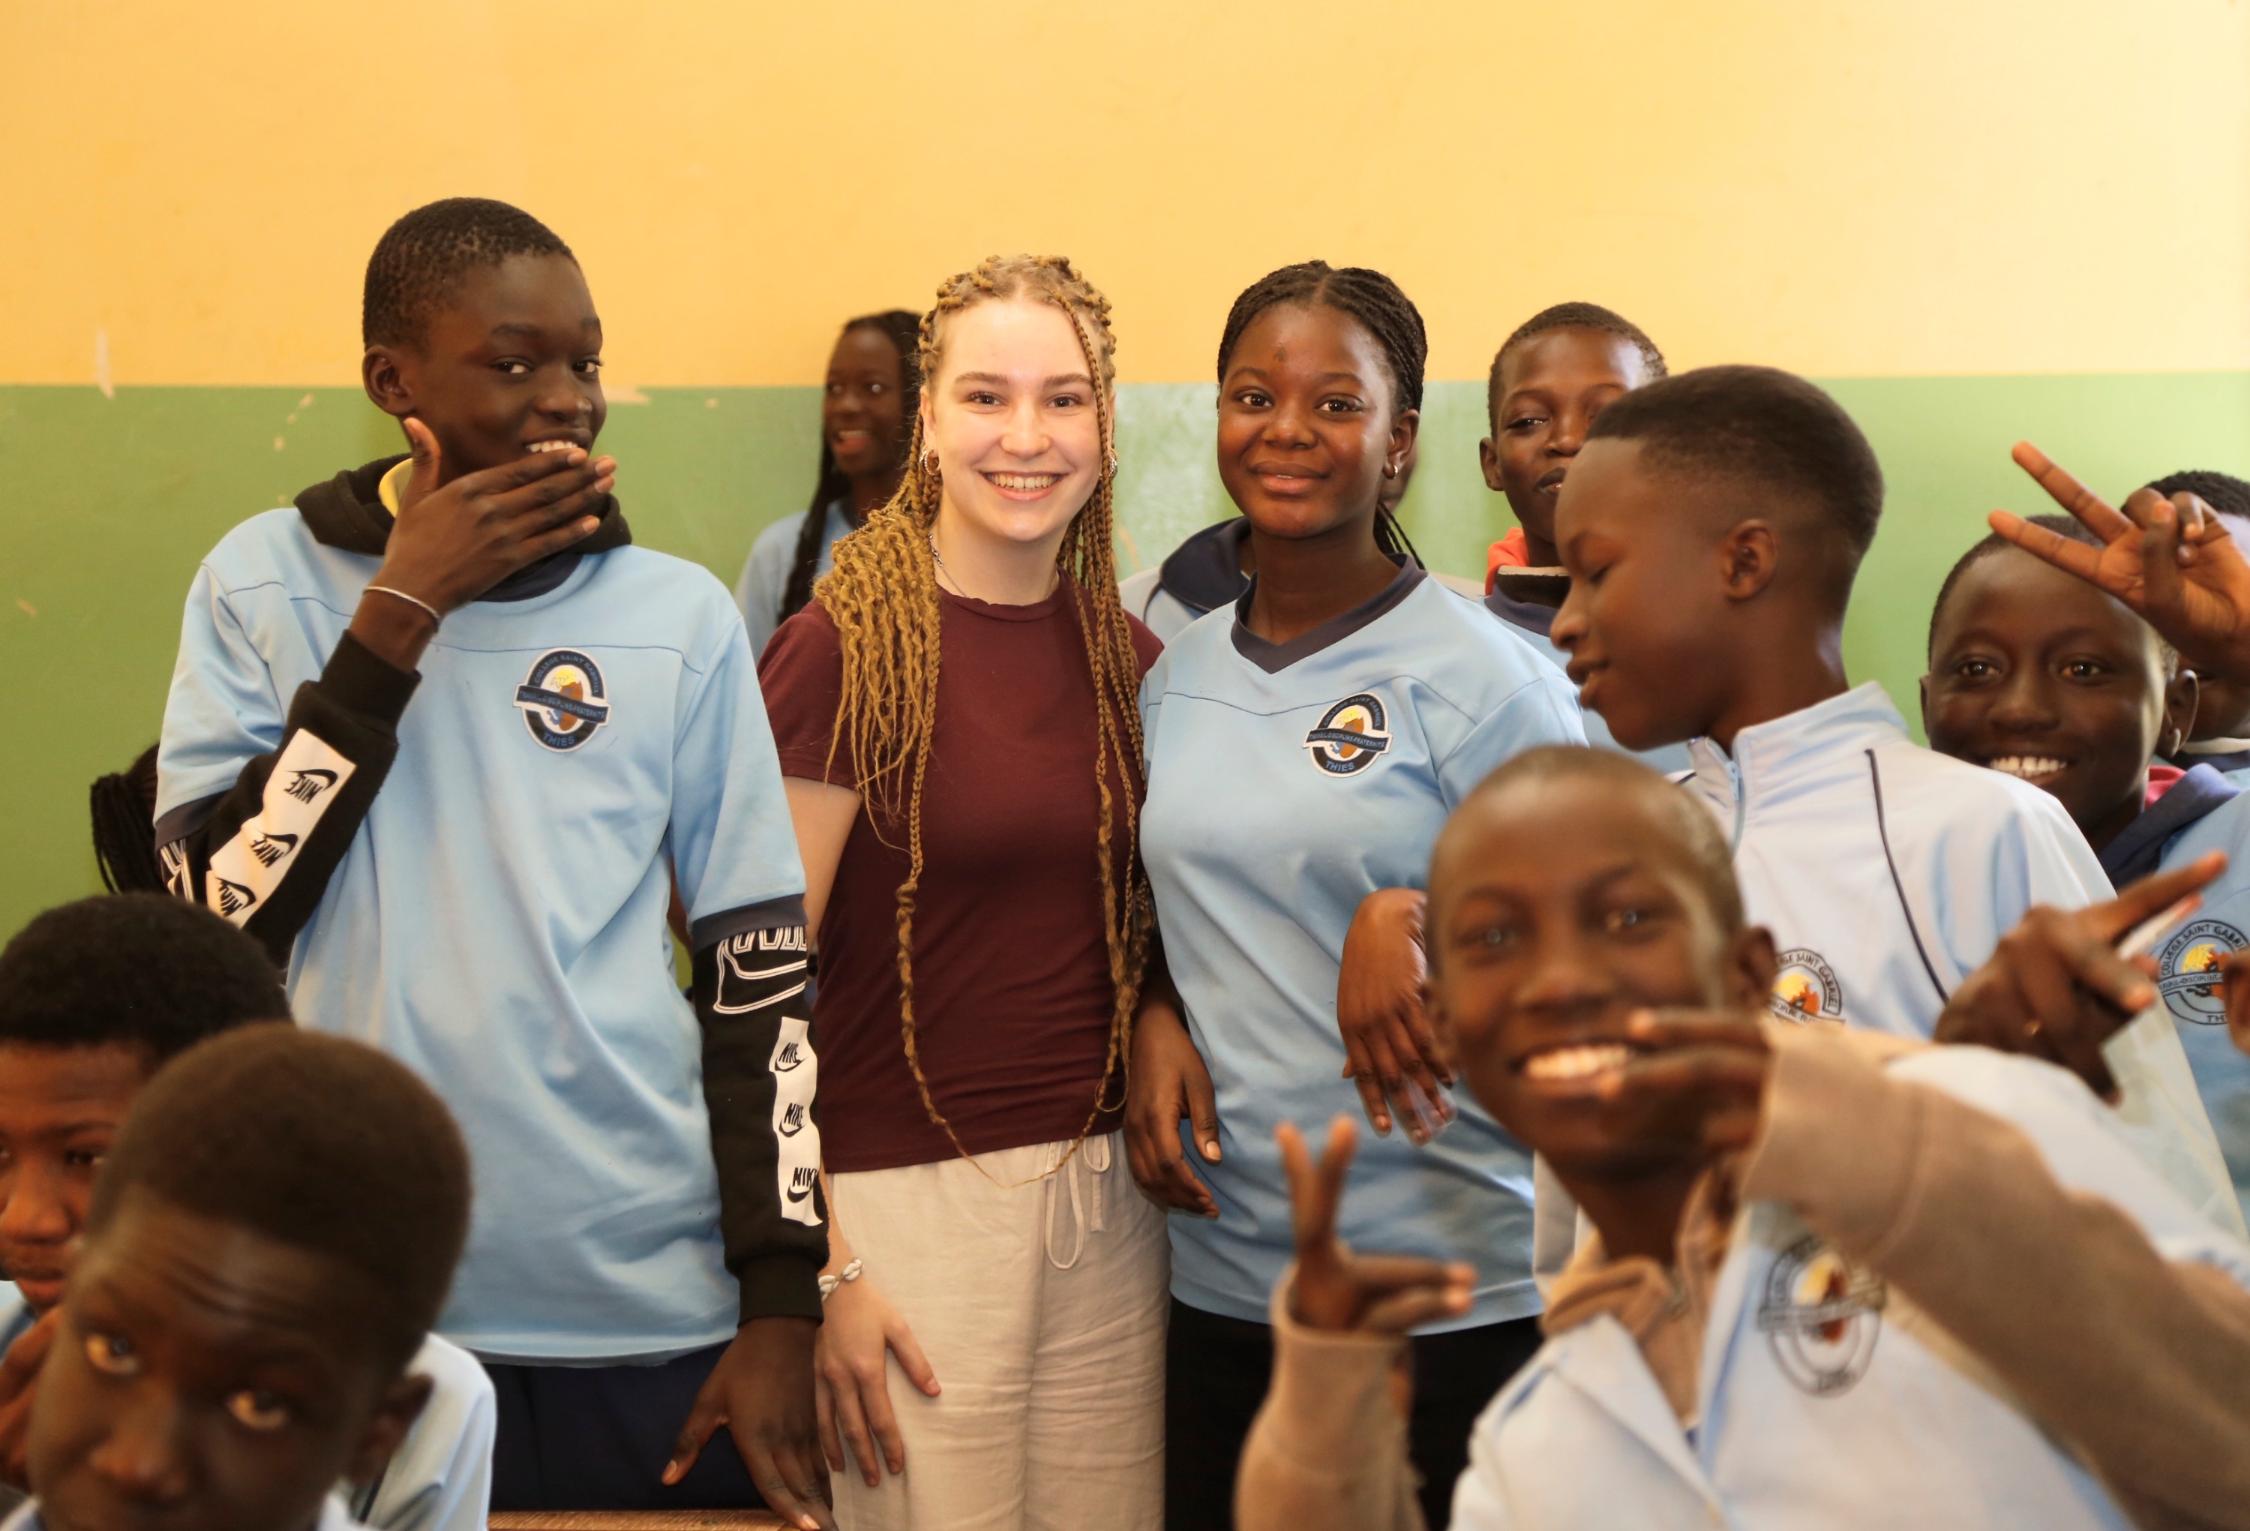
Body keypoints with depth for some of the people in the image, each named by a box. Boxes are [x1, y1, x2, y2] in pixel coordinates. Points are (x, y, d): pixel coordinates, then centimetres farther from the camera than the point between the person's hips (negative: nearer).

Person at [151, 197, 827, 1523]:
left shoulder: (680, 614, 0)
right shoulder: (263, 583, -1)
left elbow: (764, 960, 3)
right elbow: (212, 925, -10)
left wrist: (782, 1308, 0)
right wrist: (398, 617, -14)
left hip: (653, 1318, 1)